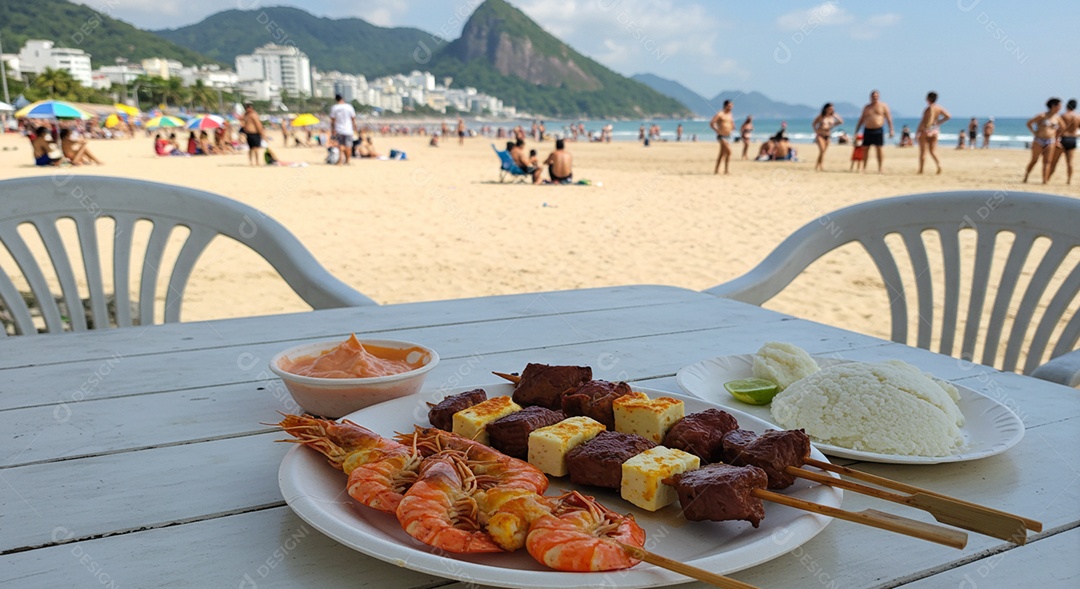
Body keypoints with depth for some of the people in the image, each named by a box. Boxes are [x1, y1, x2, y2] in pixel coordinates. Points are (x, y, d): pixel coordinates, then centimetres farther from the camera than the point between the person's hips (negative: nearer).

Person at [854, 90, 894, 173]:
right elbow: (861, 120, 17)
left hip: (878, 130, -3)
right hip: (867, 130, 3)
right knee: (865, 149, 0)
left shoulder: (883, 106, 7)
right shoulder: (866, 107, 14)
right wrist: (856, 131, 10)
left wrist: (891, 130, -6)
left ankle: (879, 168, 0)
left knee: (878, 149, -3)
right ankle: (864, 168, 8)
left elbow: (889, 119, 3)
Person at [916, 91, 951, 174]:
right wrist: (939, 122, 13)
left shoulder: (928, 108, -17)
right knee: (933, 151, 11)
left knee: (923, 151, 2)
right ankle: (939, 165, -11)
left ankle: (921, 170, 5)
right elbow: (948, 116, 6)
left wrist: (918, 132, -15)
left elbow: (924, 121, -20)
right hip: (935, 131, 6)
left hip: (925, 130, -6)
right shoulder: (939, 108, 4)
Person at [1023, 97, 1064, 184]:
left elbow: (1060, 130, 23)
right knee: (1034, 160, 2)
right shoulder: (1042, 116, -4)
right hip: (1039, 141, -3)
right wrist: (1035, 133, -3)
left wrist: (1056, 139, 14)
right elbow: (1029, 123, 2)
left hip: (1050, 142, 3)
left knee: (1047, 161, -4)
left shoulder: (1058, 118, 8)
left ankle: (1045, 180, -9)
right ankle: (1025, 177, 15)